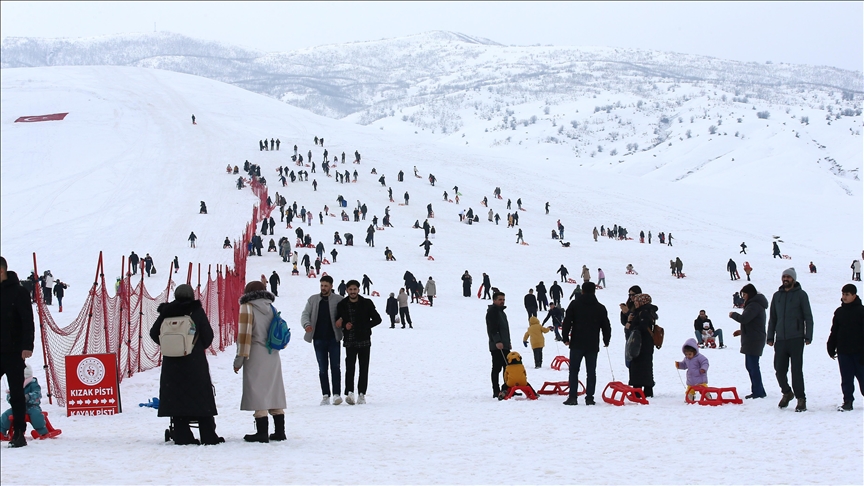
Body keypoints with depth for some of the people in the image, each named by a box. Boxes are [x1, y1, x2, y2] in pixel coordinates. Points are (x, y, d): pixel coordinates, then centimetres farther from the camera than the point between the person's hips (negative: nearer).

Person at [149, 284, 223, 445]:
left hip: (172, 362, 2)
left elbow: (154, 333, 7)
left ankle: (182, 436, 1)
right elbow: (208, 336, -3)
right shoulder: (197, 311, -4)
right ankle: (208, 436, 2)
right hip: (195, 362, -2)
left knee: (176, 398, 5)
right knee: (201, 398, 3)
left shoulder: (167, 312, 2)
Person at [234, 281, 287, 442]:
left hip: (256, 356, -6)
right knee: (274, 392, 11)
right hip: (273, 356, 6)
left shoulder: (247, 308, -5)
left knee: (258, 394, -5)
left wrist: (240, 358, -9)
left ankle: (262, 432, -8)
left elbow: (244, 334, -11)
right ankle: (279, 431, 12)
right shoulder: (271, 308, 13)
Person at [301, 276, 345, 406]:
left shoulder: (338, 300, 1)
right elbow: (305, 314, 6)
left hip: (333, 338, -3)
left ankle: (336, 394, -8)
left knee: (335, 366, -8)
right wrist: (306, 324, -15)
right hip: (319, 339, 3)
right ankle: (325, 395, 9)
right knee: (322, 368, 5)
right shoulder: (313, 299, 9)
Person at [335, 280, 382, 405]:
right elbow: (338, 322, 16)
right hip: (350, 341, 0)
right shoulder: (342, 305, 6)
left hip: (364, 340, 0)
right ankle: (349, 392, -21)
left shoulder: (366, 304, 2)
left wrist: (364, 327, -6)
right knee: (350, 366, -14)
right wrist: (344, 325, -7)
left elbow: (377, 319, 4)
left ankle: (361, 394, 7)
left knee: (364, 368, 2)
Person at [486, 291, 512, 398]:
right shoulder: (492, 311, -8)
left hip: (504, 345, 10)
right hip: (497, 346, -10)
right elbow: (492, 328, -19)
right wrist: (497, 341, -27)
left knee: (507, 367, 12)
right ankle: (496, 392, -8)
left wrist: (508, 343, 28)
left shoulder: (501, 312, 23)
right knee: (497, 368, -8)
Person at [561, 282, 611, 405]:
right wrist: (606, 341, 25)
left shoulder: (575, 304, 0)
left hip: (577, 344, -2)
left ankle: (572, 397, -6)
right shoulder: (600, 308, 6)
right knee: (591, 372, 6)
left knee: (574, 371, 2)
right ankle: (589, 397, 2)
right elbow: (606, 326, 12)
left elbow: (567, 322, -3)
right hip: (593, 345, 2)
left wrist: (565, 338, 5)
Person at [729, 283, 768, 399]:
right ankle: (757, 391, 20)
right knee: (749, 365, 15)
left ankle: (758, 391, -3)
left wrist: (733, 314, -7)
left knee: (753, 366, -7)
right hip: (751, 340, 11)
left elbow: (744, 319, -26)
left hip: (753, 341, -11)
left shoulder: (754, 305, -15)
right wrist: (742, 331, 20)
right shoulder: (755, 304, 18)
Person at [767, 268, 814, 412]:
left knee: (797, 370, -5)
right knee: (779, 370, 3)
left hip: (796, 339, -4)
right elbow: (772, 318, 19)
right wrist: (770, 337, 12)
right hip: (780, 339, 4)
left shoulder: (800, 294, 2)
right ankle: (787, 393, 26)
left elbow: (808, 317, 0)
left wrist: (808, 336, -8)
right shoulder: (777, 295, 14)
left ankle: (801, 399, 3)